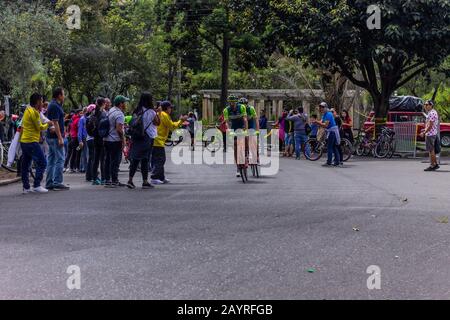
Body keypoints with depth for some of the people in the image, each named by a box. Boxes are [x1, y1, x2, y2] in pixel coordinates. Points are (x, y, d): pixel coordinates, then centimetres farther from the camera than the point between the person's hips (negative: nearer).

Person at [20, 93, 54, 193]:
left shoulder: (28, 110, 16)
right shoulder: (34, 112, -13)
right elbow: (40, 127, -12)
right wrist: (48, 124, 6)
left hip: (24, 141, 10)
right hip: (32, 142, -10)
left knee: (25, 165, 10)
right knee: (42, 163, -7)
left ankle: (26, 187, 13)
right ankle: (36, 185, -10)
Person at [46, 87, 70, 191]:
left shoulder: (53, 105, 16)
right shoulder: (55, 106, -14)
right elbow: (55, 123, -20)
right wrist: (60, 138, -21)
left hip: (50, 136, 10)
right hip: (55, 137, -10)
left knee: (51, 160, 10)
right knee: (60, 159, -8)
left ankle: (49, 183, 12)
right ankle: (57, 183, -9)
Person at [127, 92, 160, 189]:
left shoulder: (136, 112, 5)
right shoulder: (150, 112, -10)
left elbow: (132, 124, 6)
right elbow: (157, 123, 0)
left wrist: (132, 139, 11)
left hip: (136, 138, 5)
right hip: (147, 137, -5)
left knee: (135, 159, 8)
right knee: (145, 160, 1)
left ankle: (130, 180, 4)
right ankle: (145, 182, 5)